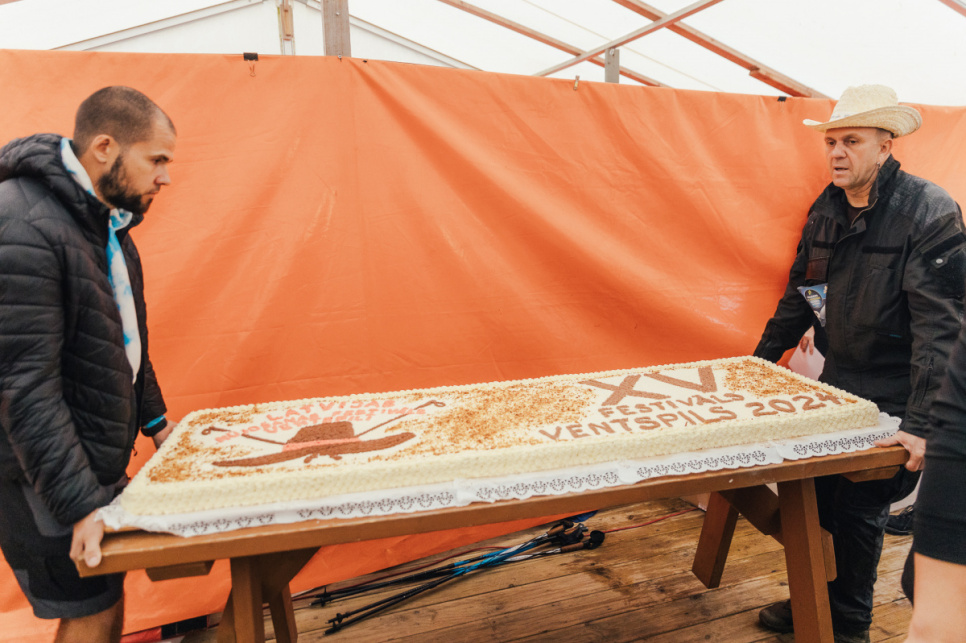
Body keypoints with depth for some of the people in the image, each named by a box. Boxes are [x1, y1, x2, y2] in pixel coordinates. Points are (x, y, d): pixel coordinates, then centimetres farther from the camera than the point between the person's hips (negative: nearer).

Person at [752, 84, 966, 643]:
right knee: (809, 497, 11)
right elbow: (800, 292, 14)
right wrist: (760, 360, 15)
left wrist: (921, 423, -26)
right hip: (838, 385, 6)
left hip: (893, 399, -6)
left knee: (857, 511, 2)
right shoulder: (827, 209, 5)